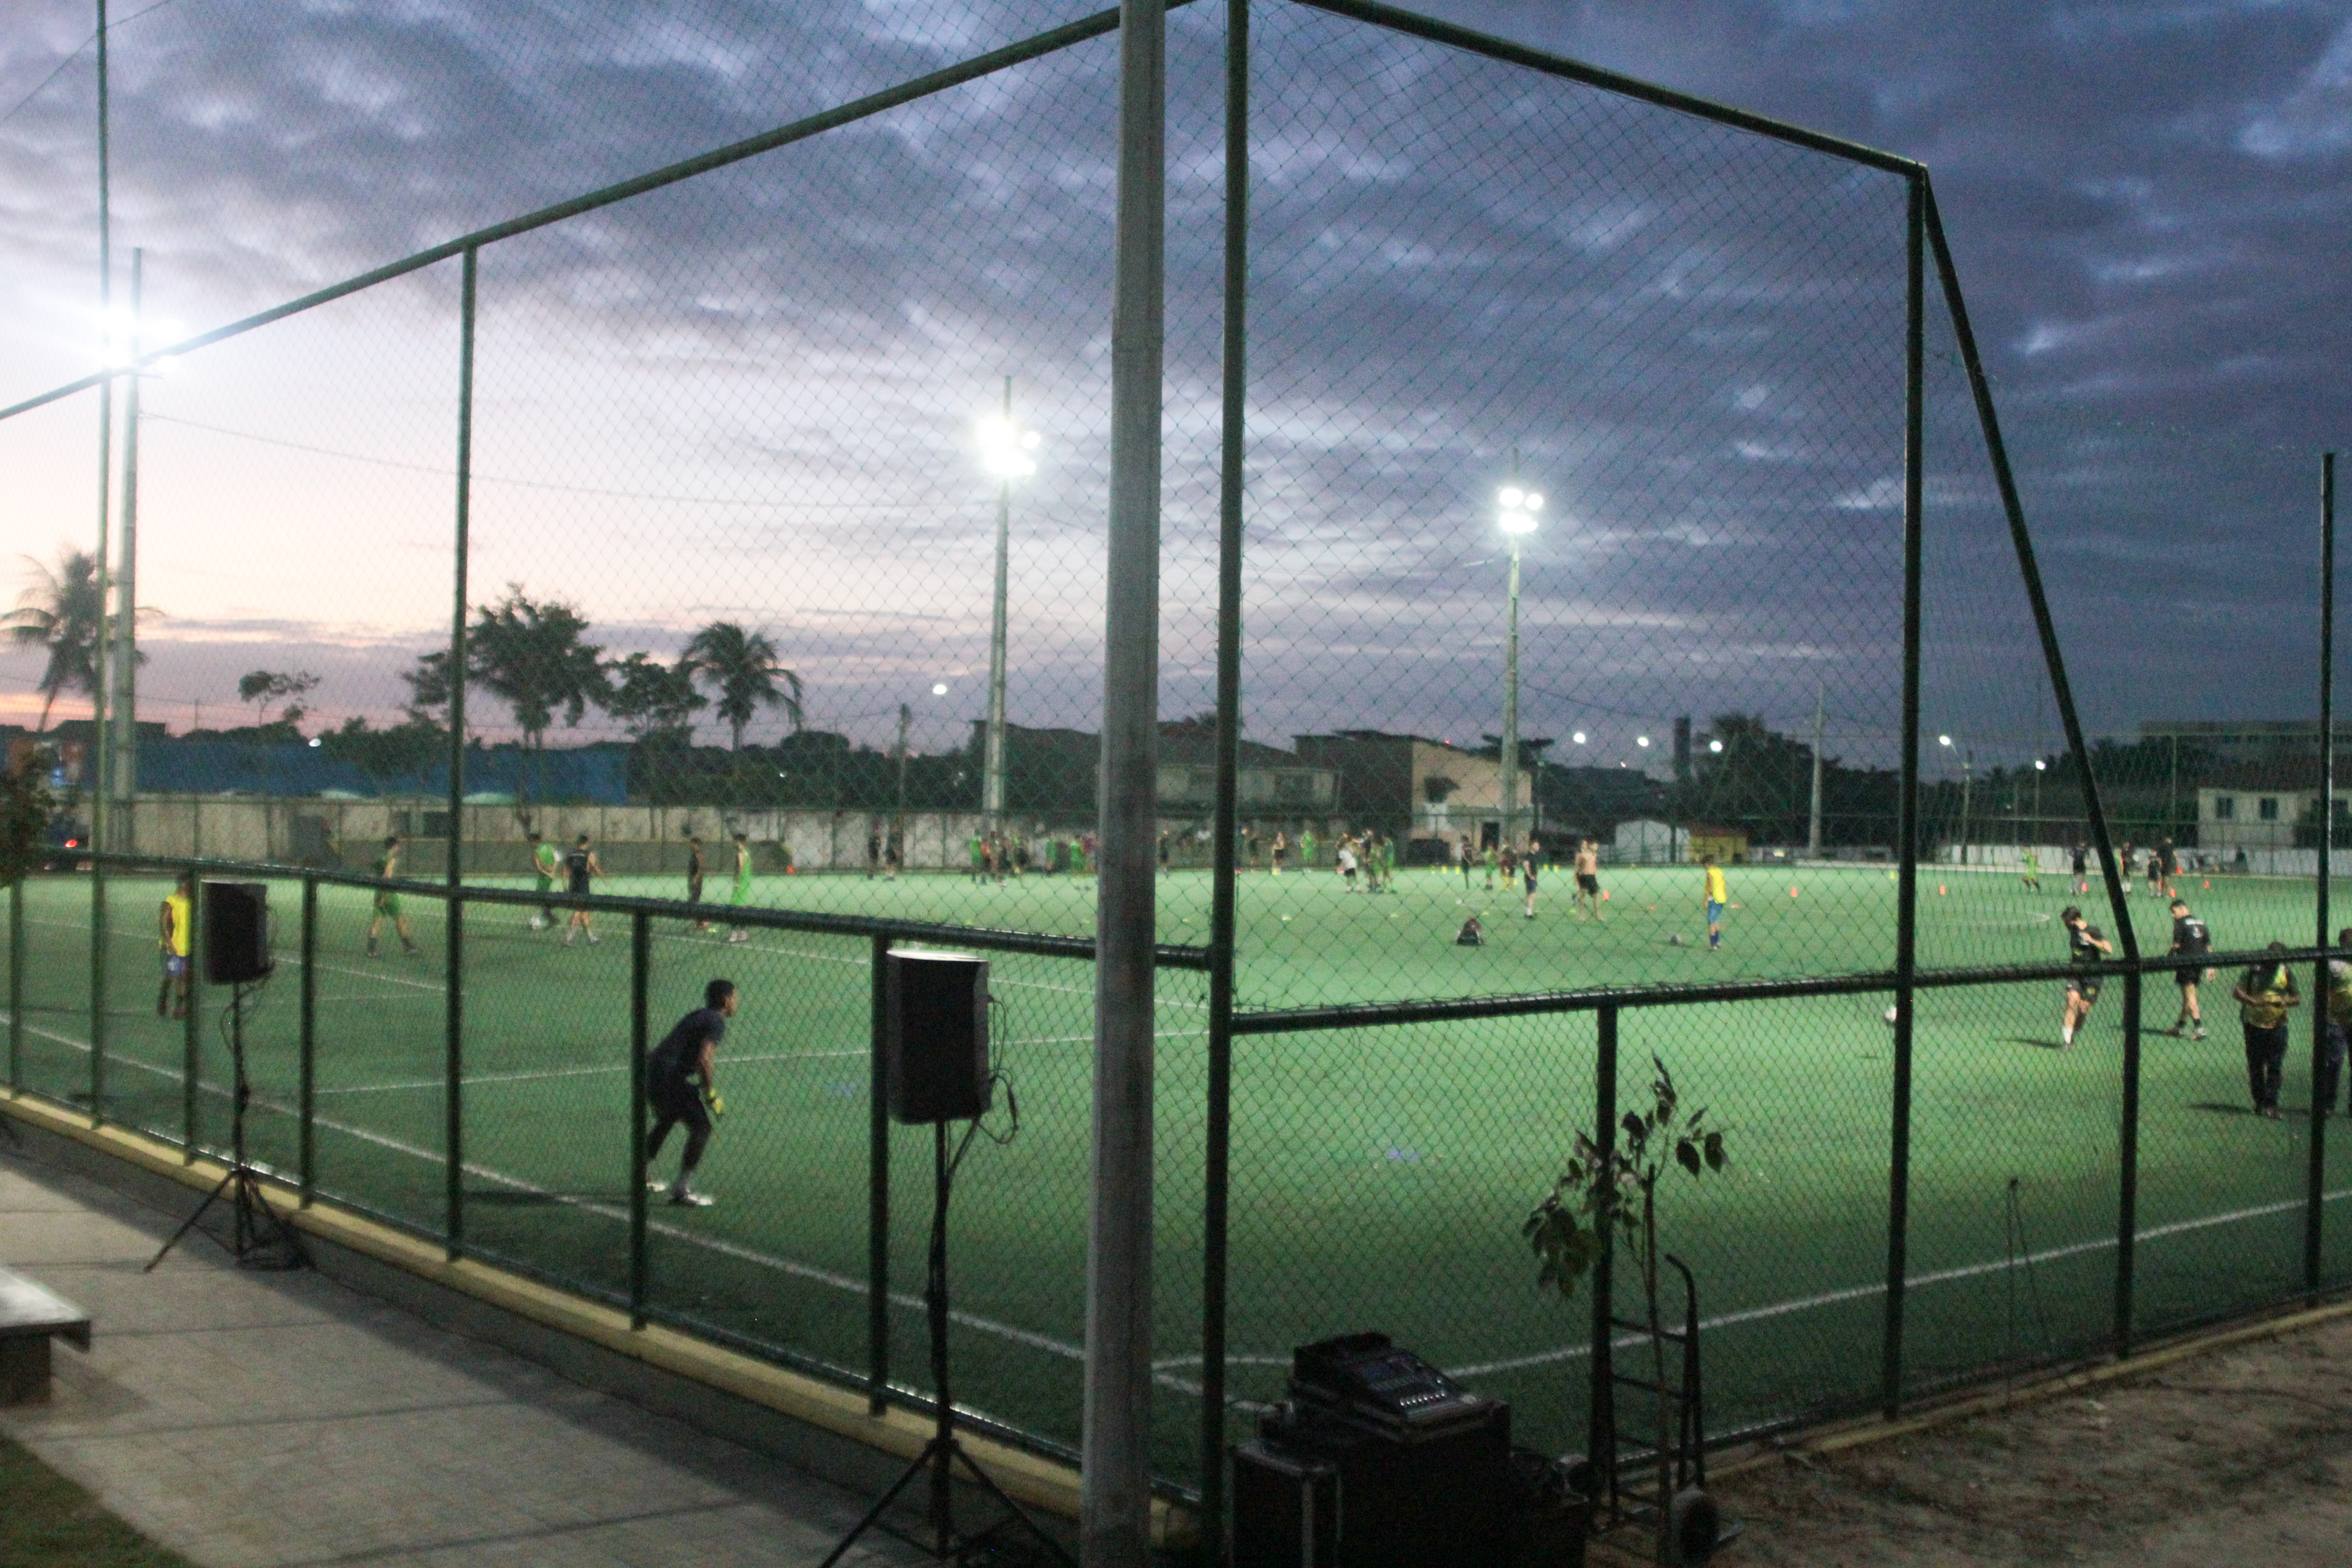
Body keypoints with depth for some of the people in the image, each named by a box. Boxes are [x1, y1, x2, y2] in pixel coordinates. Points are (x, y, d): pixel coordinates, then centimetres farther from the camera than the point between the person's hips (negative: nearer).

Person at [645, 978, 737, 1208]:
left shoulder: (699, 1016, 22)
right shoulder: (716, 1023, -7)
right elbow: (704, 1060, -19)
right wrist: (711, 1095, -11)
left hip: (651, 1069, 10)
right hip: (670, 1077, -10)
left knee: (665, 1123, 30)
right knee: (701, 1128, -6)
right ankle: (682, 1191, -7)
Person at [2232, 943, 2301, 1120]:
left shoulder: (2286, 972, 1)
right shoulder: (2254, 969, -5)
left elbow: (2298, 998, 2)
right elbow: (2237, 992, -8)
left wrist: (2285, 1002, -20)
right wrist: (2252, 1001, -26)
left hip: (2277, 1025, 1)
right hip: (2254, 1024, -1)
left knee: (2275, 1066, -5)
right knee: (2255, 1066, 7)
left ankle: (2271, 1105, -3)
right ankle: (2260, 1102, 20)